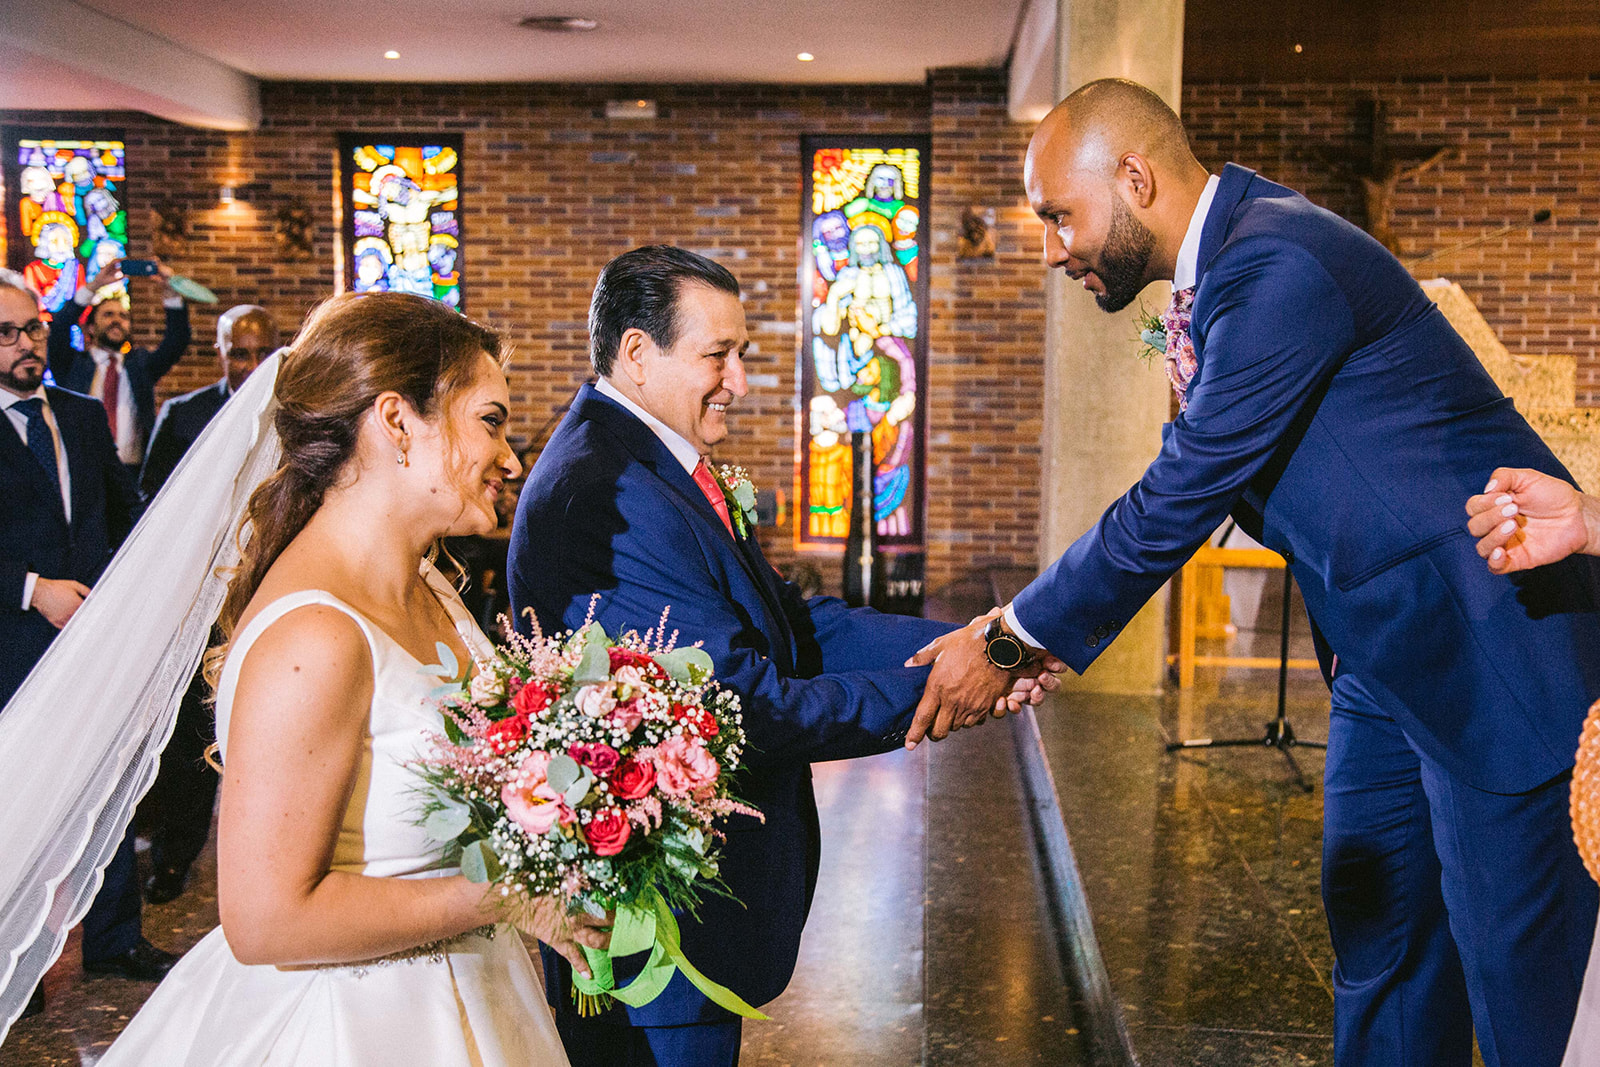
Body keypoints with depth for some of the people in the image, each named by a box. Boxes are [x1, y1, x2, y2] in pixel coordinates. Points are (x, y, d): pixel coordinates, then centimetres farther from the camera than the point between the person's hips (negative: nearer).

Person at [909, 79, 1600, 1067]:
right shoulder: (1227, 262, 7)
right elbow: (1188, 489, 10)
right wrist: (1030, 632, 3)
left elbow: (1179, 502, -24)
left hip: (1490, 638, -10)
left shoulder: (1278, 265, -24)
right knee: (1374, 926, 17)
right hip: (1384, 640, 10)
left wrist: (1011, 639, -14)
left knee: (1517, 970, 2)